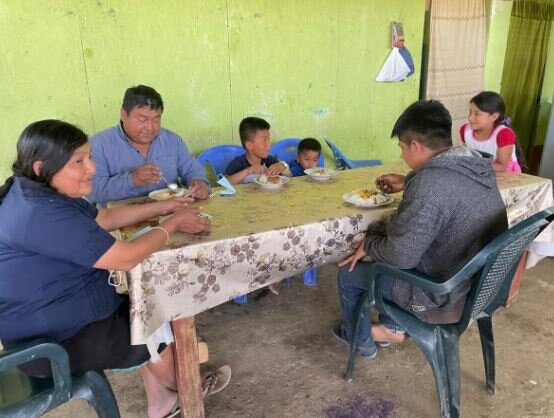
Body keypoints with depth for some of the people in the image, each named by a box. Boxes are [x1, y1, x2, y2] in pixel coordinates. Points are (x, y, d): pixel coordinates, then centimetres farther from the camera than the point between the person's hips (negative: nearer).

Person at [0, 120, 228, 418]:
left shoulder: (38, 192, 1)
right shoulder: (43, 214, -32)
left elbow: (105, 218, 12)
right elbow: (126, 257, -29)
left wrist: (163, 207, 4)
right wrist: (172, 224, -13)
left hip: (55, 319, 10)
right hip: (53, 341, -9)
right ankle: (180, 387, 36)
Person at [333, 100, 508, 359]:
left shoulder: (430, 183, -31)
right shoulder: (477, 165, -4)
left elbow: (400, 257, -26)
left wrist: (368, 244, -8)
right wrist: (407, 184, 20)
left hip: (445, 297, -8)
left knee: (348, 272, 9)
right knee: (384, 238, 26)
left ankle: (361, 341, 36)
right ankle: (392, 327, 37)